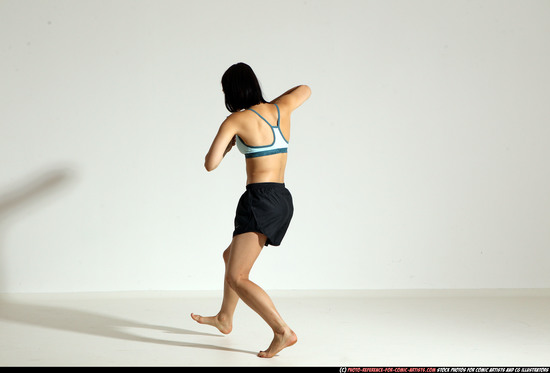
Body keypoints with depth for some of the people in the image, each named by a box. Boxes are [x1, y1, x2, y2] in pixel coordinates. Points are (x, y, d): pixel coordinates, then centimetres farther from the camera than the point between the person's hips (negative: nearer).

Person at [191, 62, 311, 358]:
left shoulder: (237, 120, -8)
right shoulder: (280, 108, 9)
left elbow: (210, 164, -9)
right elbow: (305, 90, 31)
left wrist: (230, 144, 9)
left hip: (261, 200, -9)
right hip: (283, 201, 9)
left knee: (237, 278, -11)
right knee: (231, 256, 28)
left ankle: (283, 331, -22)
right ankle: (224, 318, 43)